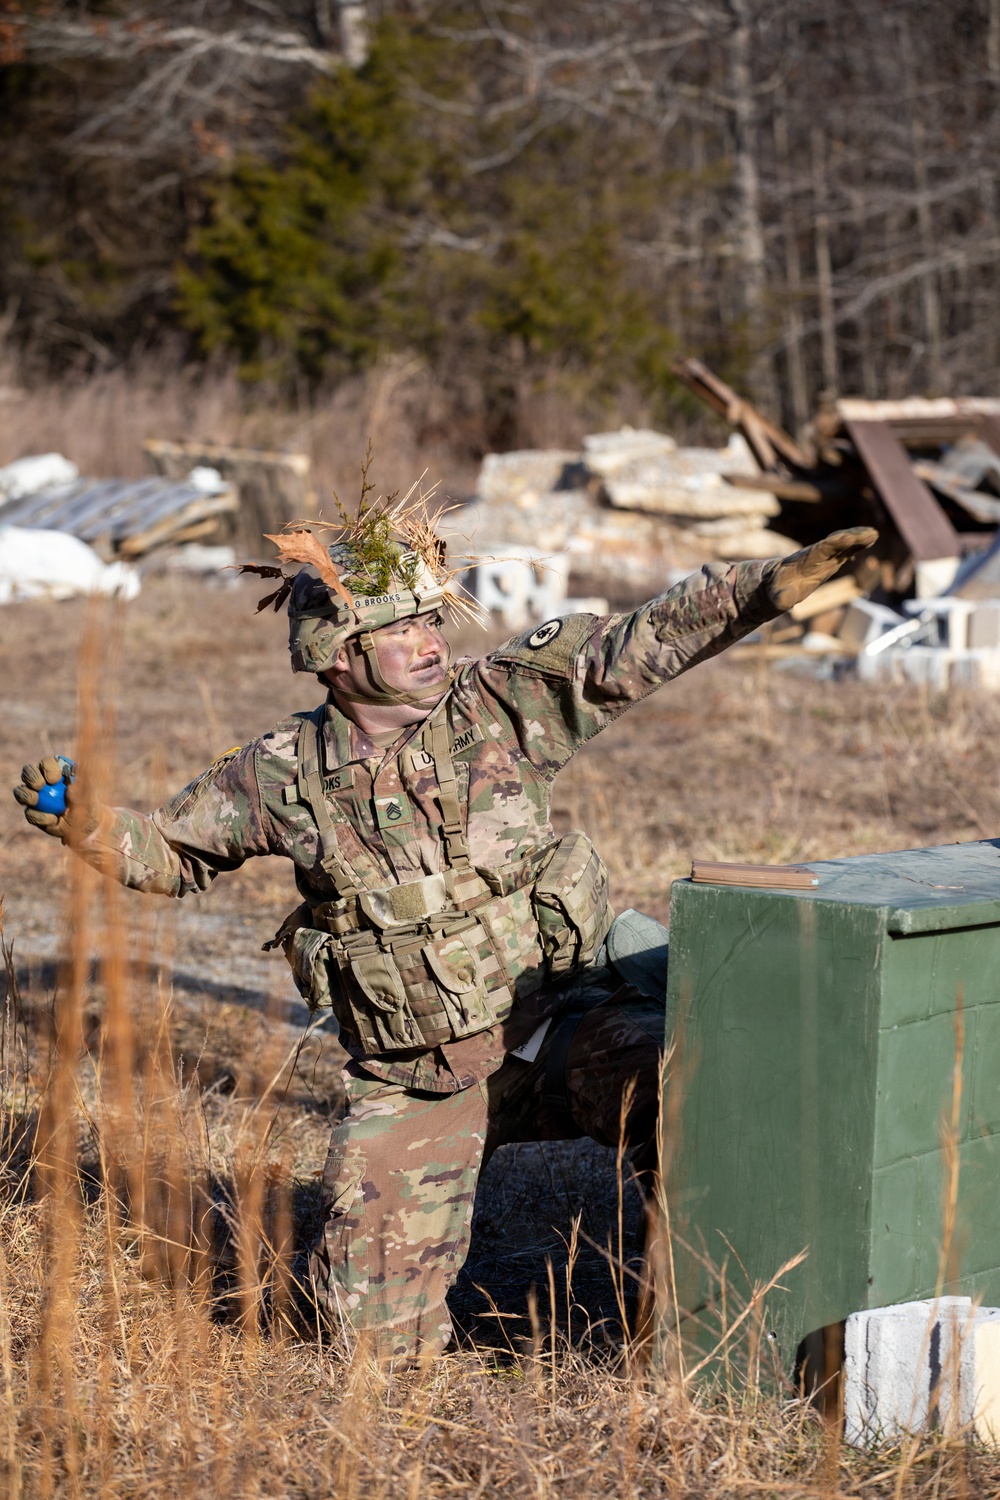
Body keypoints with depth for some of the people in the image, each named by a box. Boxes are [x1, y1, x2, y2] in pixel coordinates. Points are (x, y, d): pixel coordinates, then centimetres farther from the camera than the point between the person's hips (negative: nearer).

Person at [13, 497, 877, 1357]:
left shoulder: (507, 704, -7)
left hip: (554, 1028, -1)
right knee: (379, 1326, -1)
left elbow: (652, 642, -11)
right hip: (411, 1084, 1)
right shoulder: (283, 776, -4)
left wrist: (788, 578, -21)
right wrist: (79, 823, -9)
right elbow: (169, 854, 10)